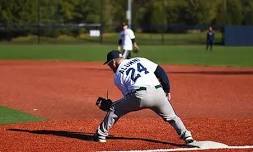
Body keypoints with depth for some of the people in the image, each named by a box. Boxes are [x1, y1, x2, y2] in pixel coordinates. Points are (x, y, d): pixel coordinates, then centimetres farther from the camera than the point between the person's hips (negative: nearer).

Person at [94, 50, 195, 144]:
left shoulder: (118, 75, 17)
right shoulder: (140, 60, 25)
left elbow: (128, 96, 11)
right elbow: (160, 72, 16)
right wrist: (167, 91, 18)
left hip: (140, 95, -3)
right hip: (158, 93, 3)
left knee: (114, 109, 16)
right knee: (171, 117, 22)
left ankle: (101, 135, 15)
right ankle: (187, 137, 12)